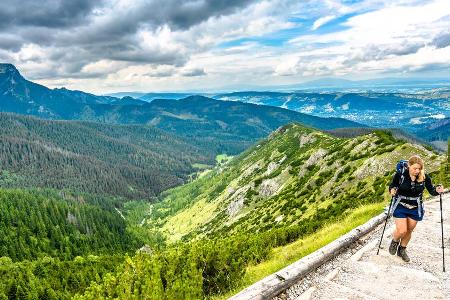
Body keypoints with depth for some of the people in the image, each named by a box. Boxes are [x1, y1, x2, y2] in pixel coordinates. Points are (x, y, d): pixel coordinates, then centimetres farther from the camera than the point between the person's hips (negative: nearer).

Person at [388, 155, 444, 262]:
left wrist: (437, 190, -25)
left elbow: (431, 191, -3)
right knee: (402, 231, -8)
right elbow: (392, 186, -3)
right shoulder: (400, 175, -17)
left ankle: (402, 250, 37)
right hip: (400, 207, -2)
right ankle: (394, 241, 27)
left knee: (409, 231, 13)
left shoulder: (424, 177, -12)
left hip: (415, 209, 2)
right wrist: (392, 190, -25)